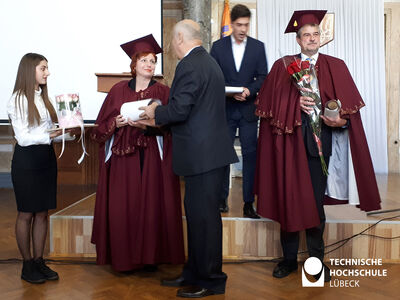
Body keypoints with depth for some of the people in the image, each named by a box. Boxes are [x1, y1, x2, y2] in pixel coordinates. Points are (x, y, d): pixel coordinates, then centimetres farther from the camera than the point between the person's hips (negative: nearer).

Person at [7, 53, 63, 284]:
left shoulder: (44, 97, 13)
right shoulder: (17, 100, -8)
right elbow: (23, 137, -15)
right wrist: (49, 135, -25)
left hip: (46, 156, 7)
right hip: (27, 159, -7)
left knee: (43, 213, 9)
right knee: (26, 214, 3)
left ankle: (39, 261, 19)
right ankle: (28, 265, 14)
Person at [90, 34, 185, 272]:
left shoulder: (163, 92, 7)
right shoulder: (118, 90, 11)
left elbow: (168, 125, -3)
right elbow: (103, 124, 10)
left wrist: (147, 125, -19)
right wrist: (116, 123, -10)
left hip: (152, 157, -1)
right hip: (122, 156, 1)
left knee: (152, 204, -1)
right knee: (123, 206, 1)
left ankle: (151, 256, 11)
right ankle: (124, 258, 12)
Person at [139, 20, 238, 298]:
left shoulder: (189, 65, -14)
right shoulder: (208, 61, 17)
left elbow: (179, 110, -21)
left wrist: (156, 112, -1)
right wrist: (159, 119, 19)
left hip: (202, 154, -10)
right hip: (209, 152, 10)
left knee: (204, 216, 0)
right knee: (197, 213, 17)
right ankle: (194, 273, 30)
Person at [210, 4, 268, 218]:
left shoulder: (258, 47, 5)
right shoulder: (218, 46, 4)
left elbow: (262, 77, 3)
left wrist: (249, 90, -16)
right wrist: (229, 92, -14)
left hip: (248, 109, 0)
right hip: (224, 109, 0)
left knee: (250, 154, 0)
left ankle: (249, 203, 6)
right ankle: (222, 198, 17)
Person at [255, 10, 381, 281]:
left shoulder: (336, 67, 7)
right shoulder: (282, 66, 6)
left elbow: (350, 107, 2)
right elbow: (270, 103, 0)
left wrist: (341, 120, -17)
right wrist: (296, 103, -14)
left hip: (319, 143, 0)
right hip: (288, 141, 0)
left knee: (316, 202, 6)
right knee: (288, 200, 6)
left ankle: (316, 259, 21)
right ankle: (289, 259, 21)